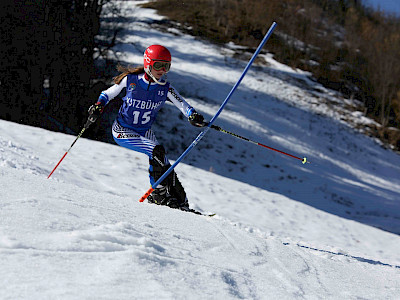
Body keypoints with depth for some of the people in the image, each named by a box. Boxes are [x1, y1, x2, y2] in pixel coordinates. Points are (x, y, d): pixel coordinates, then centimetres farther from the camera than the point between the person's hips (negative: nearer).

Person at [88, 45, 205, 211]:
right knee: (157, 151, -25)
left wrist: (193, 115, -42)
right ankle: (160, 192, -12)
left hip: (145, 132, 5)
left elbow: (182, 104, -21)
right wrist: (99, 105, -19)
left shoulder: (166, 88, -8)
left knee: (162, 163, -4)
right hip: (123, 130, -4)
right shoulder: (131, 80, -15)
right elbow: (108, 93, -1)